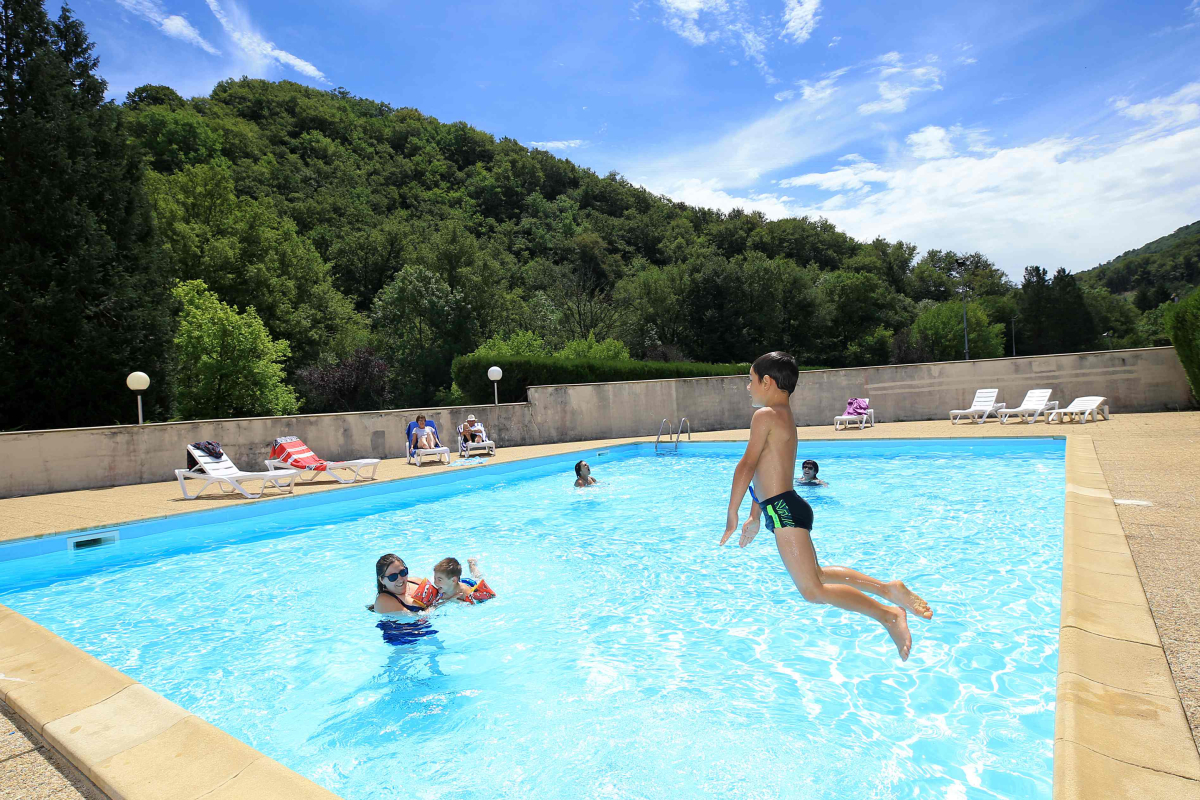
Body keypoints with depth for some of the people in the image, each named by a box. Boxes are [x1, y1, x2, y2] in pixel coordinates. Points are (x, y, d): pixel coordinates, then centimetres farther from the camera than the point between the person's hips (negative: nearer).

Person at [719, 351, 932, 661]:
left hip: (784, 512, -10)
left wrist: (732, 515, -12)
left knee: (813, 592, -4)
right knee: (816, 575, 24)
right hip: (786, 509, 10)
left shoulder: (765, 415, -13)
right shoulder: (785, 416, 17)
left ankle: (889, 615, 2)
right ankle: (888, 589, 24)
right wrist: (755, 516, 26)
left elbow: (748, 466, -17)